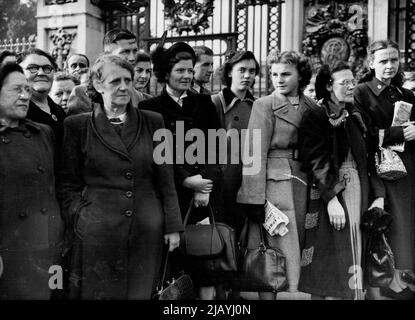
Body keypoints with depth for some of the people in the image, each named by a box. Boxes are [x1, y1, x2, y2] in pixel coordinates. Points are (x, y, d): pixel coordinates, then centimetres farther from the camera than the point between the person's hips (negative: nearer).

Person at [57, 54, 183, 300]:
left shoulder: (152, 122, 6)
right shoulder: (78, 125, 3)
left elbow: (165, 179, 6)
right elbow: (68, 183, 5)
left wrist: (173, 225, 2)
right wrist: (80, 219, -7)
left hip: (147, 232, 2)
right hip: (97, 233, -1)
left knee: (141, 292, 9)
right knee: (98, 292, 7)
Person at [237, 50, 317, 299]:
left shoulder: (311, 106, 10)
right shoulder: (265, 105, -4)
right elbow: (256, 154, -9)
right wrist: (255, 198, -15)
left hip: (303, 183, 5)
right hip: (274, 181, -5)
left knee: (296, 245, 11)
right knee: (278, 247, -4)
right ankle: (268, 293, 9)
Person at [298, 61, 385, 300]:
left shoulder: (356, 117, 14)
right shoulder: (315, 118, -4)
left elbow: (370, 158, 12)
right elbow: (316, 162, -13)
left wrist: (379, 195, 3)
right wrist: (332, 198, -20)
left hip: (359, 195, 6)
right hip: (330, 196, -6)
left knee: (354, 257, 9)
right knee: (329, 266, -1)